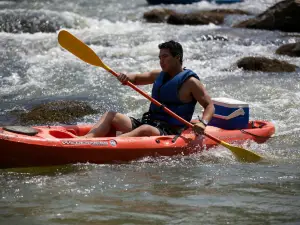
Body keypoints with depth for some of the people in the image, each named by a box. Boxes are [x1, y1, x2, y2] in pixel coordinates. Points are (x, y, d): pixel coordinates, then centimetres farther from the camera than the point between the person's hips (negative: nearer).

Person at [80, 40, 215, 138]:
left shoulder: (190, 82, -4)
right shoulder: (159, 75, 17)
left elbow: (210, 106, -6)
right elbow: (136, 79, 24)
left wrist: (203, 123, -26)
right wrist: (126, 78, -1)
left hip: (170, 134, -8)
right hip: (147, 123, 8)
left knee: (145, 129, -39)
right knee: (110, 116, -4)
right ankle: (84, 141, -27)